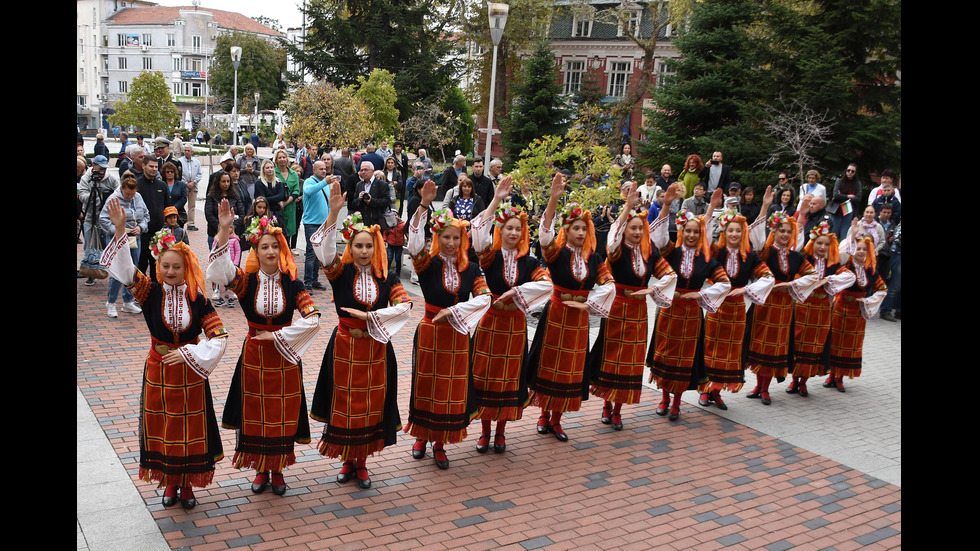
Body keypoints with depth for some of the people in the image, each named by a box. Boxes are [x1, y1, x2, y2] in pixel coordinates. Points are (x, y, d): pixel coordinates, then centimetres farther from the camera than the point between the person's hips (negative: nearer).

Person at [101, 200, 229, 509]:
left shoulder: (197, 298, -8)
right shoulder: (151, 292, -7)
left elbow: (219, 337, -9)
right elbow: (124, 268, -22)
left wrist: (188, 353, -17)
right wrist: (120, 230, -33)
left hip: (190, 373, -1)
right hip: (158, 373, 1)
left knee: (189, 429, 8)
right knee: (162, 428, 11)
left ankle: (187, 483, 27)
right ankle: (170, 481, 31)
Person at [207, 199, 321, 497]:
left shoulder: (291, 283, -5)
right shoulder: (247, 280, -6)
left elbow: (312, 318, -12)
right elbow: (220, 270, -28)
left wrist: (277, 336, -14)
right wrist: (224, 231, -40)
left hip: (284, 356, 0)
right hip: (254, 357, 0)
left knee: (282, 414, 8)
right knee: (255, 414, 9)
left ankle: (277, 469, 25)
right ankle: (261, 469, 26)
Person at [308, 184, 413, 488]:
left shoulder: (386, 278, 1)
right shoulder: (342, 272, -4)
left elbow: (404, 305, -11)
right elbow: (322, 247, -21)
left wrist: (367, 316, -16)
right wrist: (333, 213, -33)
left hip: (376, 349, 2)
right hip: (345, 347, -1)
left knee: (371, 405, 9)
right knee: (345, 405, 6)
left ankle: (361, 462, 25)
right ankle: (348, 460, 25)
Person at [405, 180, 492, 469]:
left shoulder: (471, 268, 2)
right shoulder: (428, 264, -6)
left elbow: (483, 297, -7)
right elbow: (415, 244, -25)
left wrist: (453, 311, -16)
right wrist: (424, 206, -34)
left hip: (458, 335, 2)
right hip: (430, 333, -2)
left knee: (452, 388, 7)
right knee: (426, 384, 8)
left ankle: (440, 443, 21)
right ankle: (422, 435, 27)